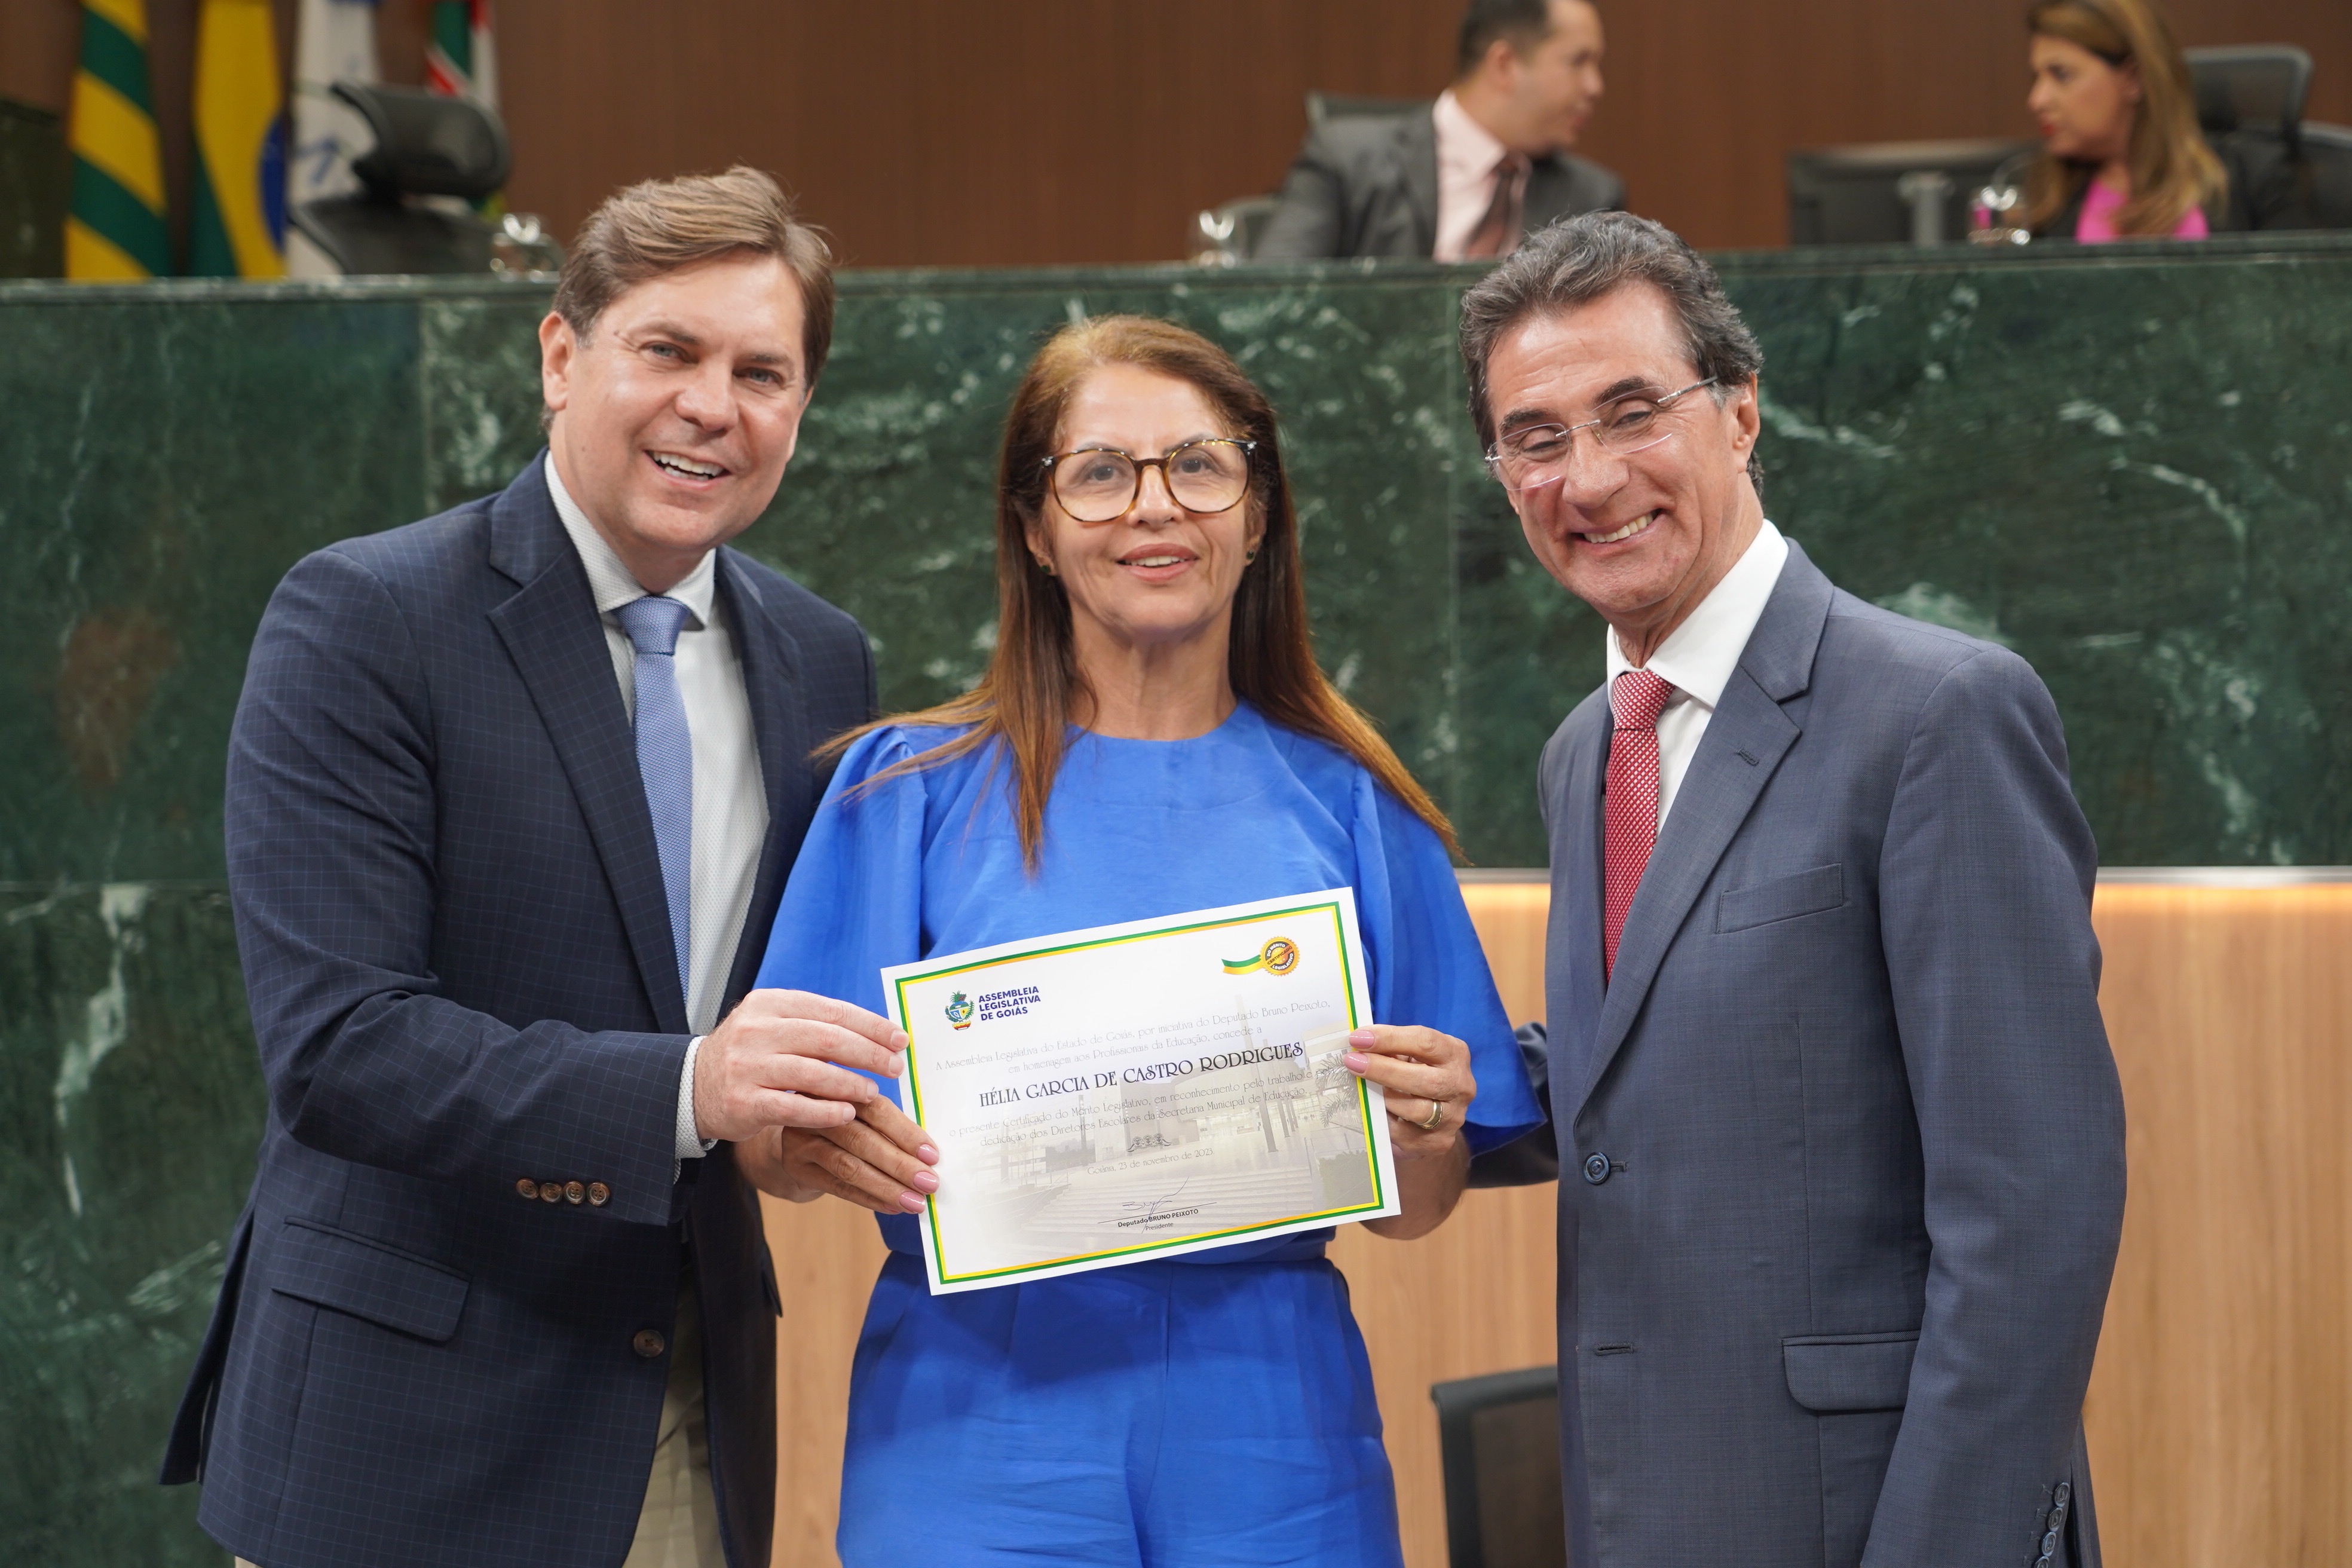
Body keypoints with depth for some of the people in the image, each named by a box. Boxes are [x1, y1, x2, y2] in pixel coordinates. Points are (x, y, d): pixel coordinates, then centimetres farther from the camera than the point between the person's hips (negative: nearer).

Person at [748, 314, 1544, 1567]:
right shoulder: (915, 790, 2)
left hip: (1268, 1441, 1)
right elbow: (784, 1151, 0)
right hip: (979, 1428, -1)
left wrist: (1424, 1134, -13)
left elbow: (1409, 1214, 8)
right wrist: (833, 1144, -21)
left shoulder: (1343, 808, 6)